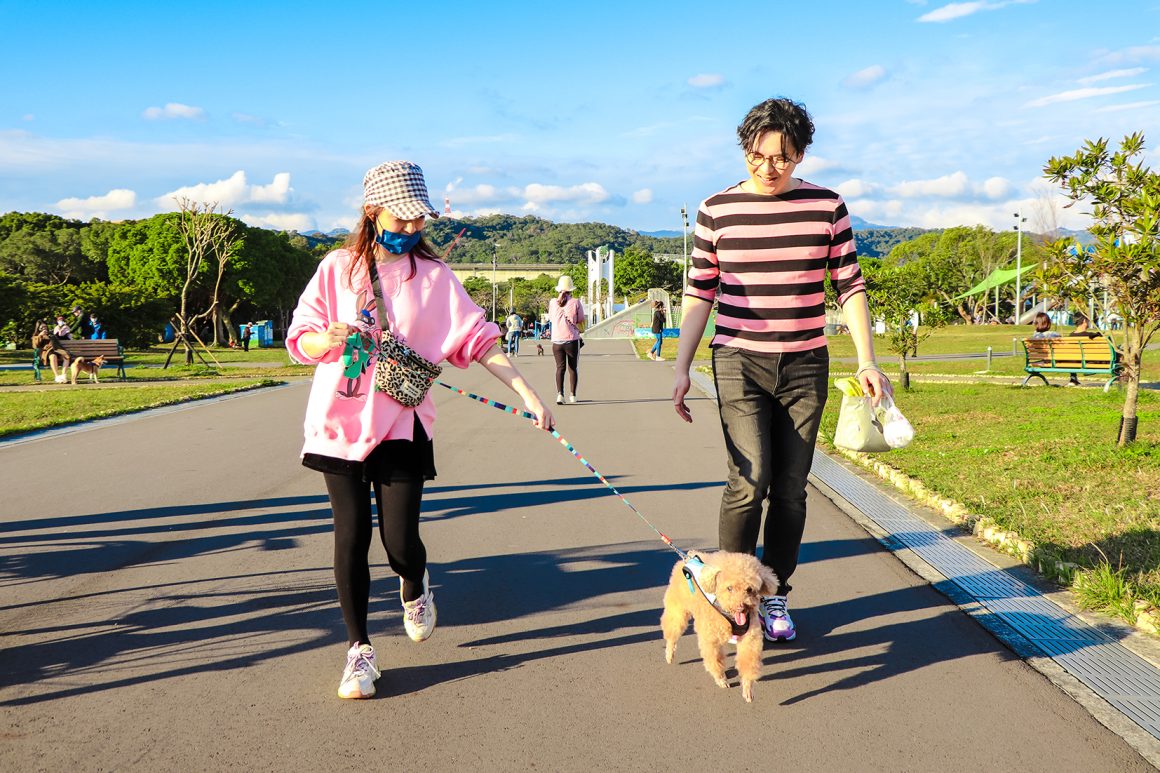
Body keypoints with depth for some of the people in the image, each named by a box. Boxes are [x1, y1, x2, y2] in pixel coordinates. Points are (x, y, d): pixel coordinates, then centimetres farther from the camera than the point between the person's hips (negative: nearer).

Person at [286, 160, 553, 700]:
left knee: (400, 541, -6)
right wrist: (327, 339, -19)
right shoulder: (338, 268, 4)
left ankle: (414, 588, 32)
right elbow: (299, 340, 4)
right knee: (351, 537, -1)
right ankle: (358, 648, 16)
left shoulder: (432, 276, 3)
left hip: (402, 423, 0)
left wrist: (528, 394, -9)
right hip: (340, 421, 1)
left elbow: (477, 339, -1)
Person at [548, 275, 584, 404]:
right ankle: (572, 395, 14)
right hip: (572, 340, -1)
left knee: (560, 368, 5)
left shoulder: (553, 302, 1)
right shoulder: (576, 302, -5)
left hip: (557, 341, 1)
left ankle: (559, 393, -13)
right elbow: (581, 322, 0)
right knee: (572, 368, 11)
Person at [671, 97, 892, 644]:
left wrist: (867, 360, -5)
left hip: (805, 365, 2)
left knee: (790, 490, 3)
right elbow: (699, 295, 4)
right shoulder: (716, 211, 0)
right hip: (739, 362, -1)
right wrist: (681, 369, -1)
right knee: (750, 479, -14)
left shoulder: (827, 207, 2)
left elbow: (850, 287, 4)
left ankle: (775, 597, 18)